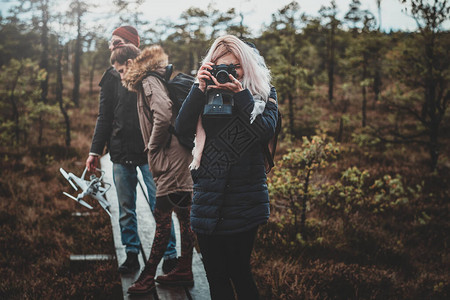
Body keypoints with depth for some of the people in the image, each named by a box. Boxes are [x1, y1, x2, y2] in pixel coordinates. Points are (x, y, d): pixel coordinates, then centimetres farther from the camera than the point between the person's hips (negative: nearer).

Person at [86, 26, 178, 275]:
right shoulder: (111, 78, 11)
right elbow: (104, 117, 15)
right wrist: (95, 151, 10)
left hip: (149, 151, -4)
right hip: (121, 153, 4)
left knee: (159, 207, -4)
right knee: (126, 209, 9)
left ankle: (170, 255, 7)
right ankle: (131, 255, 21)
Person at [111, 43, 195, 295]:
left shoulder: (149, 82, -11)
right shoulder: (150, 81, 19)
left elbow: (164, 115, -26)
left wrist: (154, 149, -12)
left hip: (172, 160, -10)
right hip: (180, 158, 10)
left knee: (162, 218, -3)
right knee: (184, 215, 14)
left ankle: (148, 276, 5)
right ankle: (185, 271, 23)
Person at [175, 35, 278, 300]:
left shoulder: (264, 94, 5)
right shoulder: (207, 94, 9)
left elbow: (266, 131, -12)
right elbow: (183, 129, -3)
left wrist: (241, 95, -17)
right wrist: (199, 89, -10)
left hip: (245, 196, -2)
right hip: (208, 195, 3)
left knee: (239, 272, -2)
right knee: (215, 276, 7)